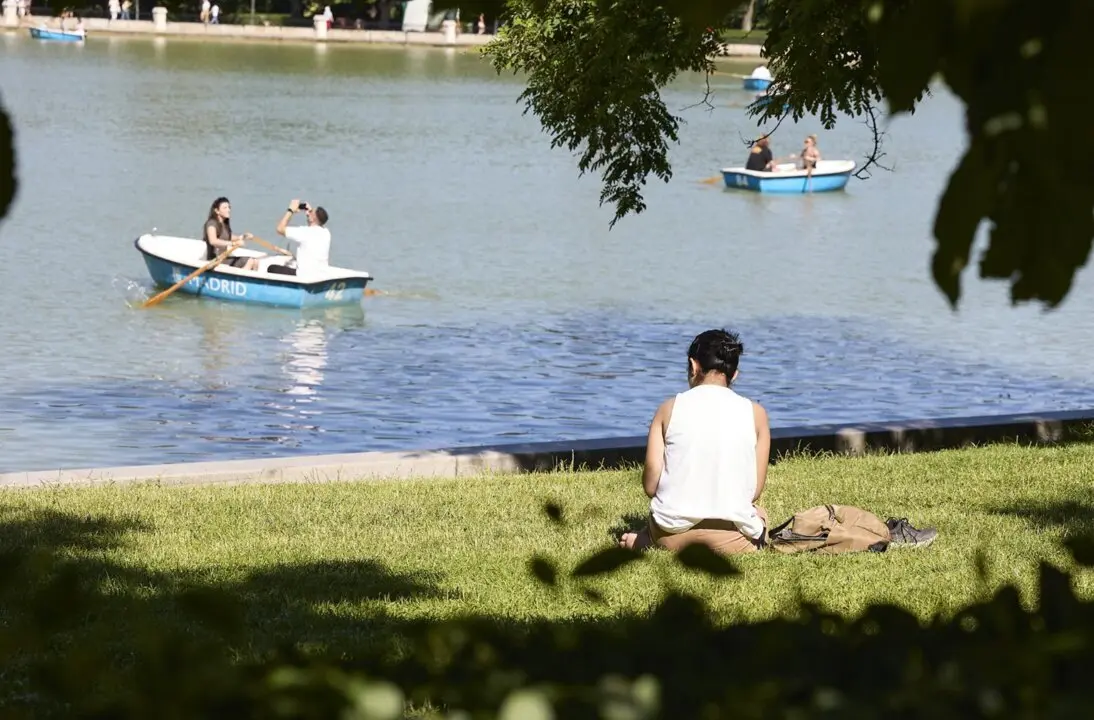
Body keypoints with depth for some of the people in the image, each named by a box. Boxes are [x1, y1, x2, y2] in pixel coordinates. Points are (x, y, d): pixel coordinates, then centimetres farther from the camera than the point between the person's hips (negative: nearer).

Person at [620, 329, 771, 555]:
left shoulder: (670, 408, 1)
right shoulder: (755, 412, 1)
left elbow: (651, 485, -1)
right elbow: (755, 490, 2)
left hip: (673, 533, 2)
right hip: (731, 539, -2)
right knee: (759, 514, 35)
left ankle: (643, 541, 8)